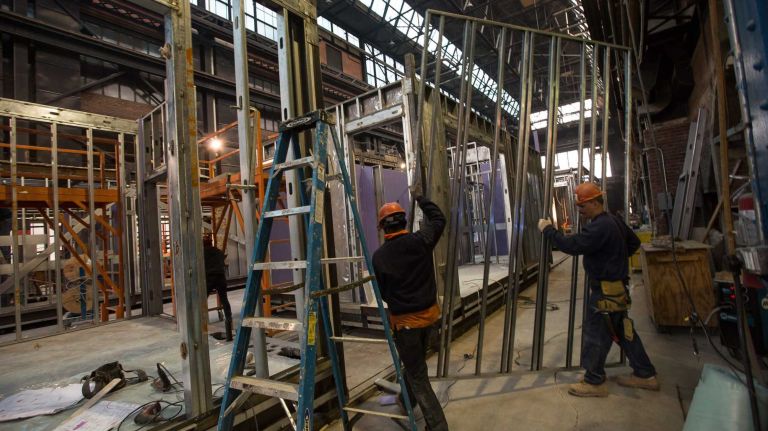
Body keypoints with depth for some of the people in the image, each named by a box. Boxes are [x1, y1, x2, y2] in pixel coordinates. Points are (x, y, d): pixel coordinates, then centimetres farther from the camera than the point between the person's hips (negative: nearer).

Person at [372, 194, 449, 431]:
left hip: (405, 320, -4)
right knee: (415, 362, 26)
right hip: (429, 313, 4)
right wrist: (420, 198, 17)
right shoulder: (420, 240, -11)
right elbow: (439, 218, 6)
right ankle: (406, 401, 47)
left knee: (417, 375, 7)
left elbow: (382, 292, -2)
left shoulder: (379, 256, -13)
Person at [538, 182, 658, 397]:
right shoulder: (614, 220, 9)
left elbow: (572, 245, -29)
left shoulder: (600, 227, -24)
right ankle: (645, 375, 32)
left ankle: (594, 382, 13)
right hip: (617, 287, 10)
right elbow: (634, 242, 22)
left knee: (595, 333, 1)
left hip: (606, 290, -10)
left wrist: (548, 230, -19)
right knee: (623, 331, 20)